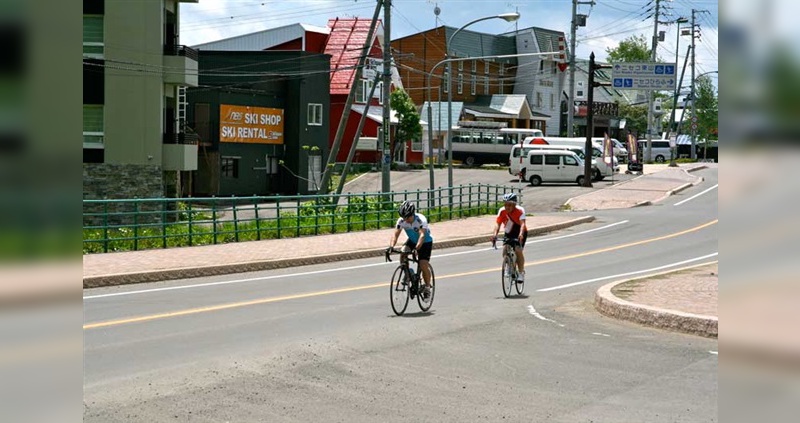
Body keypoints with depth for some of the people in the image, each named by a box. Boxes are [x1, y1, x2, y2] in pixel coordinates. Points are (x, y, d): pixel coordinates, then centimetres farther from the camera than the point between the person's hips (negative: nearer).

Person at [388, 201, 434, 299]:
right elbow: (395, 234, -25)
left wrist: (417, 248, -59)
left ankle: (427, 287, 6)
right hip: (412, 240, 4)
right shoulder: (401, 221, -20)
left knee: (423, 266, -18)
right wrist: (391, 246, -43)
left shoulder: (421, 220, -33)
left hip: (425, 242, -4)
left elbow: (422, 235, -44)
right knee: (402, 255, -25)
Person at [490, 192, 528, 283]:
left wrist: (521, 235, -58)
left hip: (520, 233, -3)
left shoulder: (520, 210, -27)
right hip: (509, 233, 3)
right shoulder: (502, 211, -20)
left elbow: (522, 223, -40)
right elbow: (497, 223, -28)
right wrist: (495, 234, -46)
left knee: (518, 250, -20)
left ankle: (521, 272, -7)